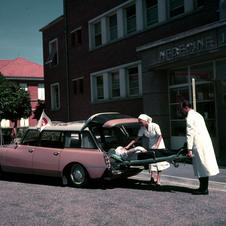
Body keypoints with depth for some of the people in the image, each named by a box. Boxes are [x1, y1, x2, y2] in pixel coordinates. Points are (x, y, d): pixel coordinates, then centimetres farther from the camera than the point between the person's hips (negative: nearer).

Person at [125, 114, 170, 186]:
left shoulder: (155, 126, -23)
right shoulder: (142, 128, -8)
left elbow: (160, 136, -16)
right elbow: (136, 138, -4)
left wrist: (156, 146, -27)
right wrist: (128, 146, -9)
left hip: (159, 144, -5)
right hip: (151, 145, 5)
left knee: (159, 161, -6)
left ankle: (158, 179, -6)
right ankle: (152, 178, -9)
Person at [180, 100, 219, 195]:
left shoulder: (190, 117, -9)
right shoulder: (197, 115, 21)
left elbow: (190, 134, -14)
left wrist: (189, 149, -15)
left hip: (199, 145, -9)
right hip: (206, 142, 9)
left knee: (201, 166, -6)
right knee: (204, 166, 10)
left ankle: (204, 189, -3)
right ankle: (203, 187, 15)